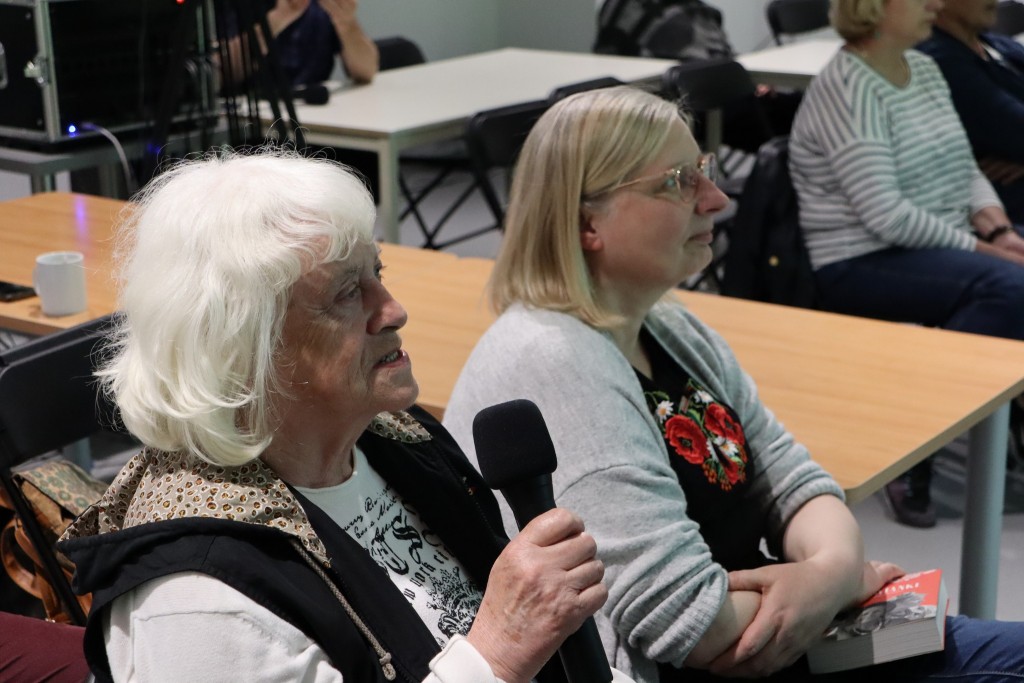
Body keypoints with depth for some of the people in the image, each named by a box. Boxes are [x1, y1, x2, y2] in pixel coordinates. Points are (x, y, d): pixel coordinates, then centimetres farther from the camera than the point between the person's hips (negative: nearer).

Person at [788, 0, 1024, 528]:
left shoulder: (925, 69, 13)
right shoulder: (845, 87, -14)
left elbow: (966, 169, 15)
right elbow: (885, 215, -21)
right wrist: (980, 246, -16)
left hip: (947, 245, 9)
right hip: (863, 263, -8)